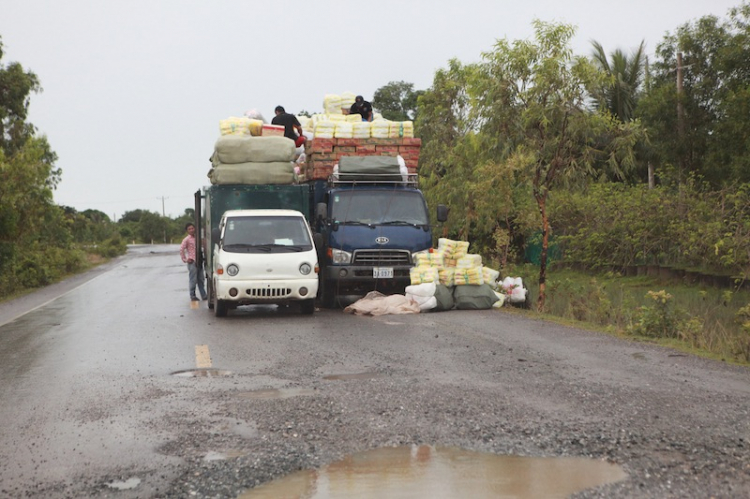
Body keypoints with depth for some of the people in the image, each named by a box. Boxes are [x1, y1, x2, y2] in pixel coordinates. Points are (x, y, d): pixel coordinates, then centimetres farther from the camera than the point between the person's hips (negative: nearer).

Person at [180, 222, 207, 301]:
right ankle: (192, 296, 5)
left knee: (201, 280, 9)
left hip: (199, 262, 6)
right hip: (192, 262, -6)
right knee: (193, 280, -3)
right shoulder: (187, 239, -7)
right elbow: (181, 249, -13)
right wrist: (185, 259, -11)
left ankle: (203, 295, 13)